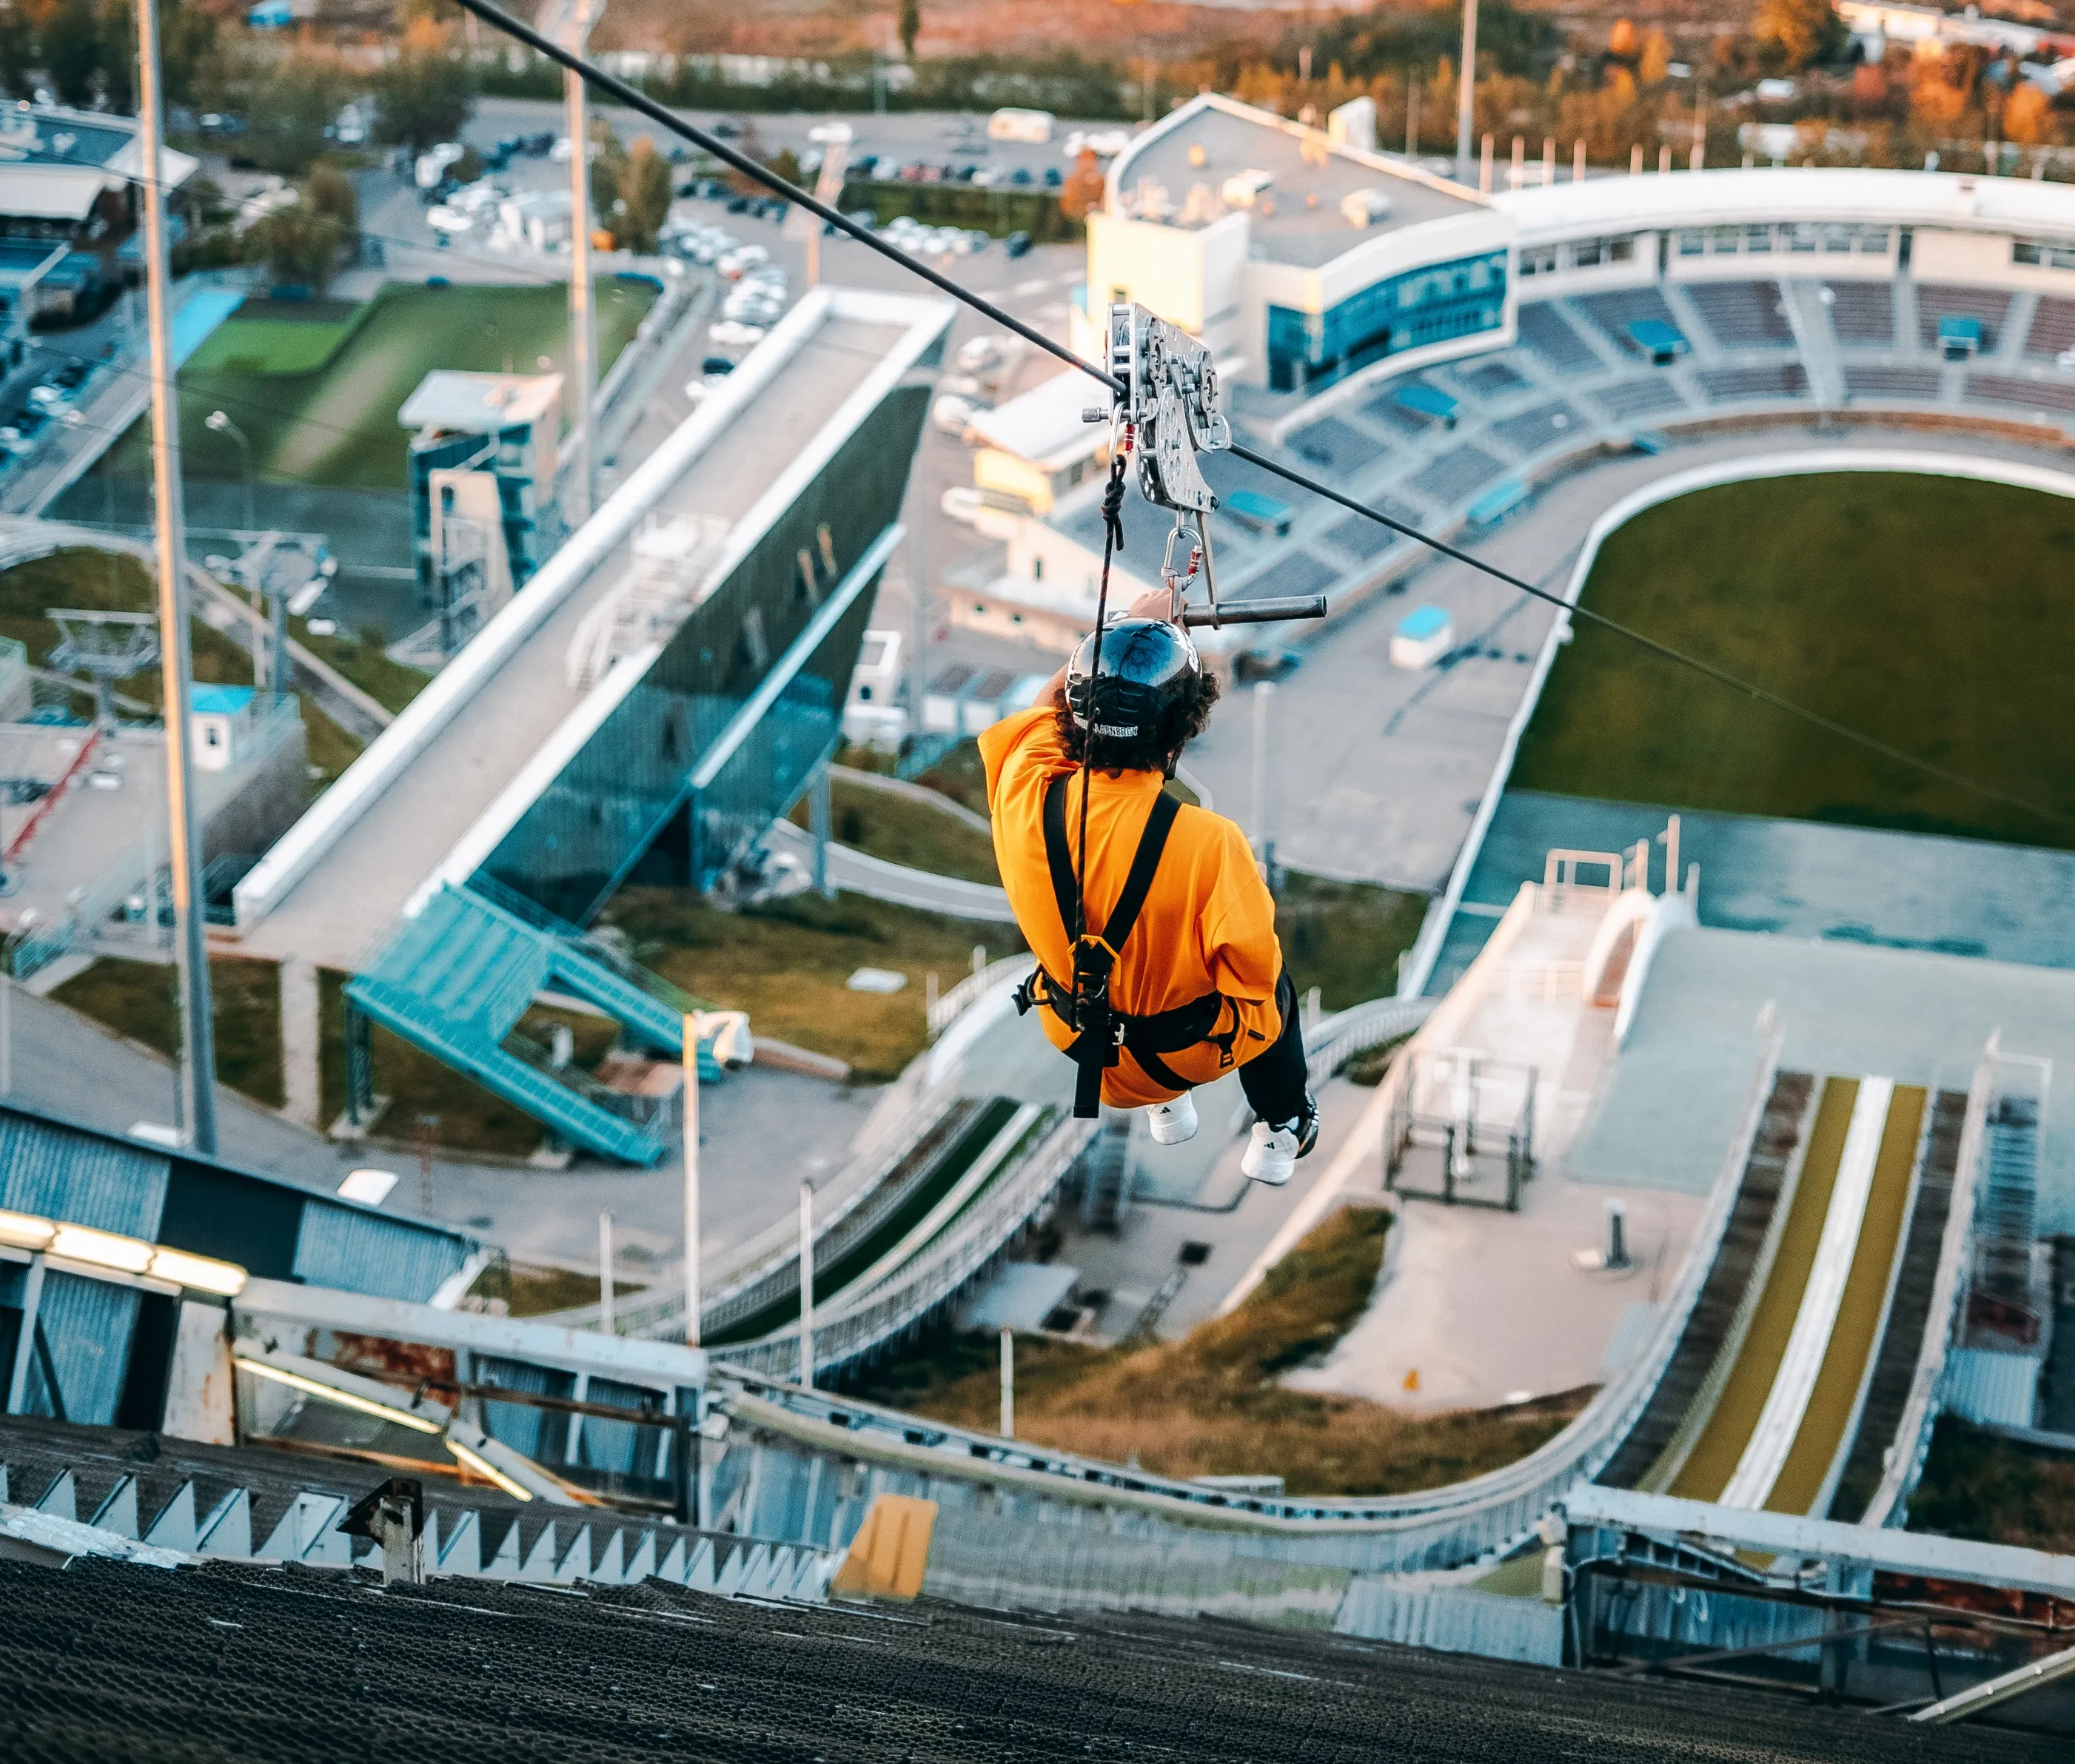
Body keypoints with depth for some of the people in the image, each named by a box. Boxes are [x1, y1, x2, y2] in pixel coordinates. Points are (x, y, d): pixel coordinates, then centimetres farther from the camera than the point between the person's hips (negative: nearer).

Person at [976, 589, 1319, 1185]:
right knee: (1275, 978, 31)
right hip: (1191, 1051, -3)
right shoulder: (1206, 842, -38)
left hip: (1078, 1040, 3)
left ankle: (1164, 1109, 52)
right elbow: (1253, 971, -22)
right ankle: (1282, 1128, 48)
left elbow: (1049, 703, -3)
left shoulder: (1024, 799, -28)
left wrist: (1131, 627, 8)